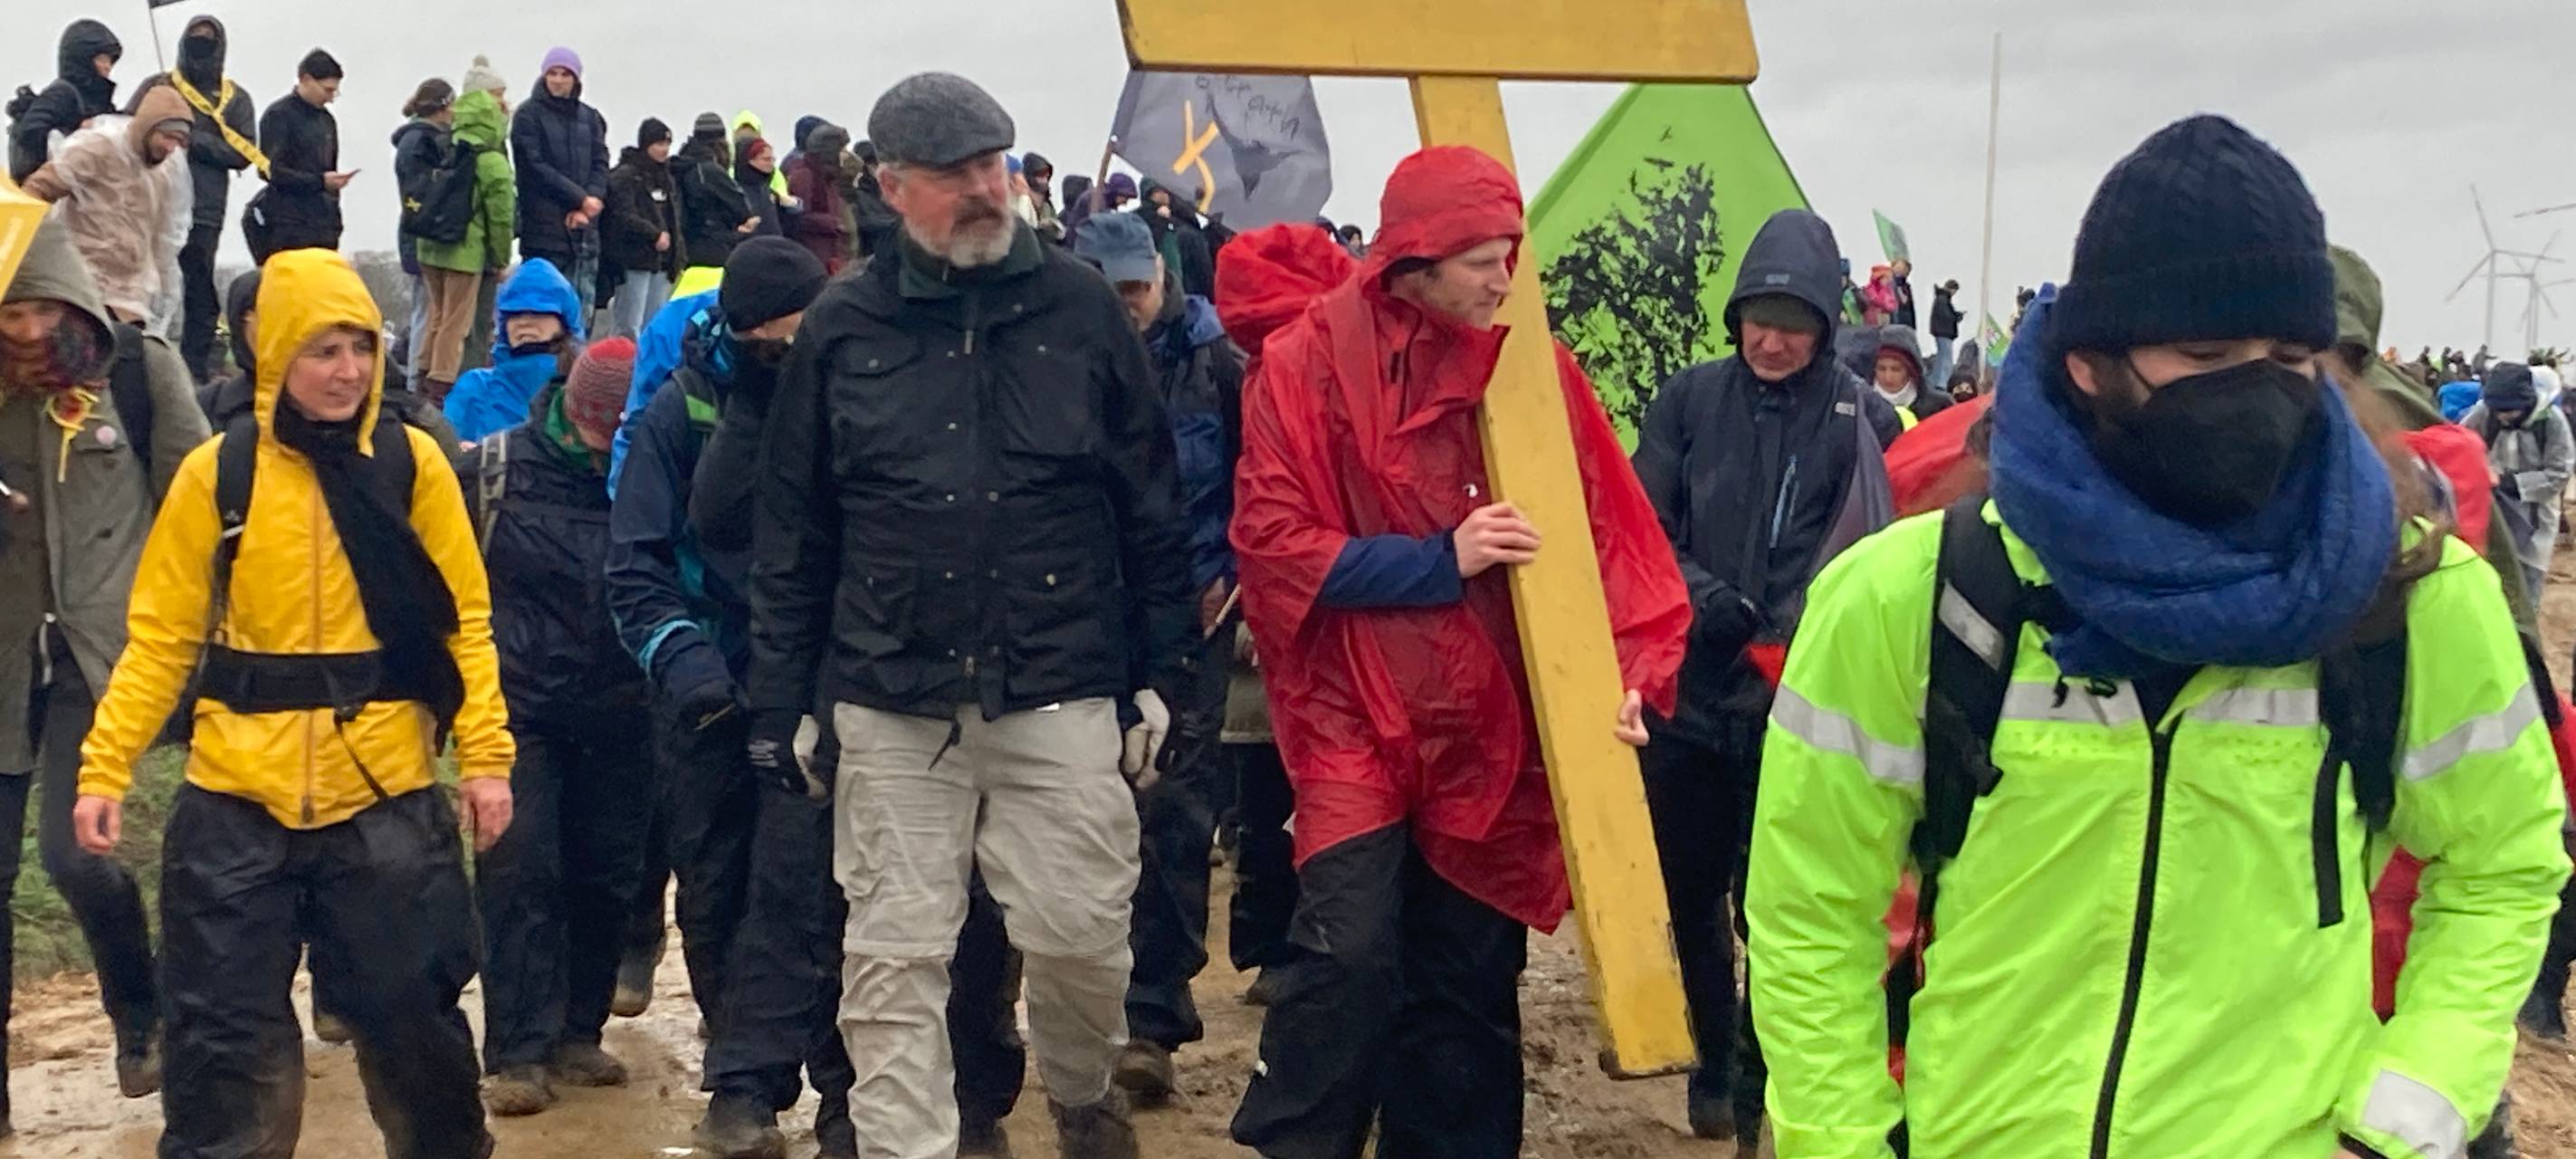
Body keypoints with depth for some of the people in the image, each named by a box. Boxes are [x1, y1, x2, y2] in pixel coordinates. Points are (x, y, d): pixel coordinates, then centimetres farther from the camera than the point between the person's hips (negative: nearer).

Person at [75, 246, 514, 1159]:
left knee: (412, 1016, 11)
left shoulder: (413, 464, 0)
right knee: (224, 1030, 6)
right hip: (238, 799, 0)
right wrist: (104, 769, -7)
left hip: (386, 795, 0)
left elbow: (463, 621, 0)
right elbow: (160, 637, 1)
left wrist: (485, 755, -7)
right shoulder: (216, 473, 0)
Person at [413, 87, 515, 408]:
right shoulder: (492, 162, -11)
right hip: (466, 252, -6)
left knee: (438, 316, 19)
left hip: (430, 248, 6)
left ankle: (426, 380, 24)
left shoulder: (443, 153, 7)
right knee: (456, 323, 1)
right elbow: (501, 216, -9)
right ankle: (442, 388, 1)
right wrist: (501, 260, 1)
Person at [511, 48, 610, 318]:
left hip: (584, 228, 5)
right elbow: (536, 167, -7)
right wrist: (581, 199, -12)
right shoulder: (528, 115, 1)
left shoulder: (590, 118, 16)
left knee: (581, 310, 4)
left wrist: (590, 204, -10)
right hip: (544, 227, -4)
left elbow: (601, 164, 8)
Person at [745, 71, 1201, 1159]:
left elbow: (1151, 506, 6)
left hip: (1061, 695, 0)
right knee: (894, 957, 4)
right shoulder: (842, 327, 3)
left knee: (1083, 932, 4)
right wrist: (776, 702, 6)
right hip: (891, 703, 1)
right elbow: (793, 534, 8)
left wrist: (1162, 671, 4)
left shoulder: (1080, 306, 2)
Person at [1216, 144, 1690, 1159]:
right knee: (1350, 955, -14)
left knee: (1470, 977, 10)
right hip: (1358, 722, -3)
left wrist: (1626, 672, -5)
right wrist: (1438, 561, -16)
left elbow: (1605, 527, 7)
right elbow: (1269, 540, -10)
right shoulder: (1308, 361, -6)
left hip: (1493, 730, 4)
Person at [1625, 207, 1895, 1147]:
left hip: (1792, 705, -3)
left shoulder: (1856, 417, -5)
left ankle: (1758, 1071, 22)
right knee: (1690, 891, 13)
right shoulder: (1689, 400, 2)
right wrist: (1702, 598, -14)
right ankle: (1713, 1063, 32)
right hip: (1686, 689, 3)